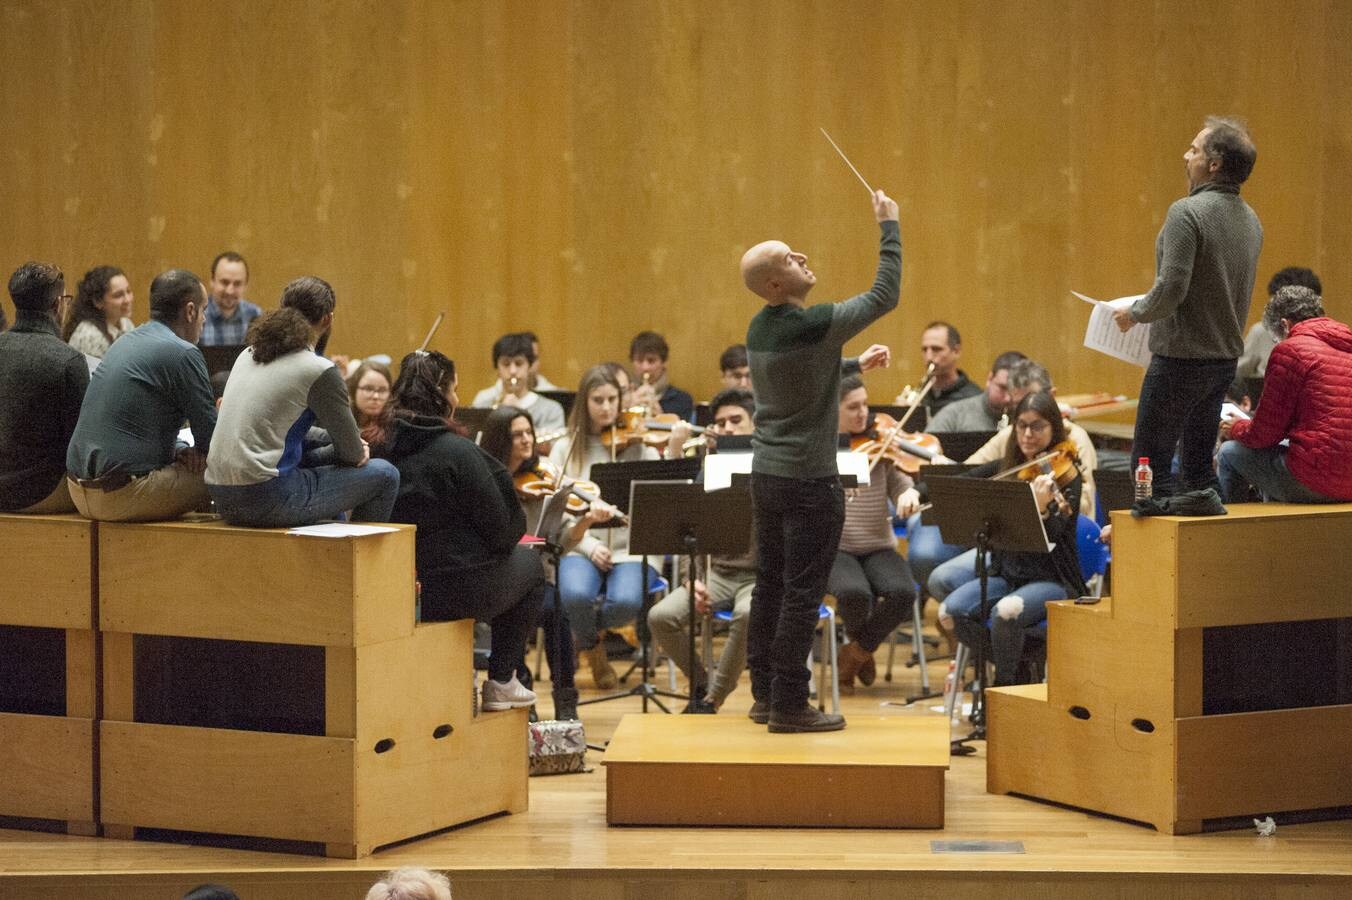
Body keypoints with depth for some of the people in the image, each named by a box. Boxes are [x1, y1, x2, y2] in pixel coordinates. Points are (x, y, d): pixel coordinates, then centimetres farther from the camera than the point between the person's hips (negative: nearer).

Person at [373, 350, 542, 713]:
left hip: (398, 587, 6)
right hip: (456, 588, -6)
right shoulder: (458, 452, -18)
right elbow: (502, 529, -15)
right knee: (529, 564, 24)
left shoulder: (382, 449, -1)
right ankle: (501, 681, 20)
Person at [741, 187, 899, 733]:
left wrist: (855, 365, 29)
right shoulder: (813, 326, -20)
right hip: (808, 480, -8)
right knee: (801, 594, -3)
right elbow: (885, 295, -13)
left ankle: (765, 695, 19)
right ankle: (789, 706, 0)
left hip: (767, 475, 9)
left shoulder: (760, 331, 7)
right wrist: (889, 227, -5)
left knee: (770, 586, 13)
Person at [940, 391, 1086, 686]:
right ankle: (1016, 669, 0)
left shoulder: (1066, 477, -8)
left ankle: (1006, 686, -10)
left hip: (1052, 581, -5)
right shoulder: (1005, 469, 8)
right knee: (951, 610, -21)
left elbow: (1050, 537, -21)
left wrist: (1042, 508, -41)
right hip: (1005, 573, 5)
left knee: (1007, 611, -36)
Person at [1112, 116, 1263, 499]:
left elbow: (1171, 289, -23)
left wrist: (1134, 313, -4)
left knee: (1150, 464, -3)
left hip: (1182, 357, -8)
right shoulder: (1250, 220, 10)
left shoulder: (1188, 212, -17)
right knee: (1199, 464, 15)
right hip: (1226, 356, 8)